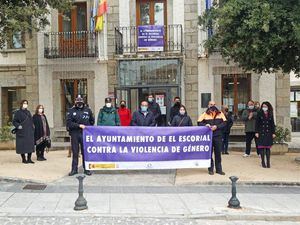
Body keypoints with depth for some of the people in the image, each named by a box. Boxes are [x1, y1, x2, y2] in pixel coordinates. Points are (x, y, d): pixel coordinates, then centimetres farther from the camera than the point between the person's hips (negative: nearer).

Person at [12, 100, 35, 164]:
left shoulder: (28, 112, 16)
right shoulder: (18, 112, -2)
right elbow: (14, 121, -4)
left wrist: (33, 126, 10)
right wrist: (18, 126, -19)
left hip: (29, 132, 6)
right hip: (22, 131, -5)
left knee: (30, 145, 1)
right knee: (23, 145, -4)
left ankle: (29, 159, 8)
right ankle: (23, 159, 6)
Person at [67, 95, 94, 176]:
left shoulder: (87, 110, 7)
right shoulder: (71, 111, 1)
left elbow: (92, 121, 19)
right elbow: (69, 123, -8)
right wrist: (79, 125, -14)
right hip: (75, 134, 0)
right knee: (75, 152, 6)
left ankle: (86, 169, 12)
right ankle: (74, 169, 15)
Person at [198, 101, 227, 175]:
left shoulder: (220, 114, 5)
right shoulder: (205, 114, 2)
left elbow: (224, 123, -2)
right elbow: (199, 123, 0)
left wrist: (217, 126, -15)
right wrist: (205, 125, -18)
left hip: (218, 136, 1)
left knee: (218, 153, 7)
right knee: (209, 153, 5)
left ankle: (219, 169, 17)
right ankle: (210, 169, 15)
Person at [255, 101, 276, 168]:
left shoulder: (270, 114, 7)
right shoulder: (259, 114, 1)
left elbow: (272, 124, 9)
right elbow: (257, 123, 0)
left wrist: (273, 133, 4)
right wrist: (256, 132, -6)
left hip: (268, 133, 2)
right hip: (261, 132, -1)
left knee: (268, 147, 2)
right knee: (262, 147, 0)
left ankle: (268, 162, 6)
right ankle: (263, 162, 8)